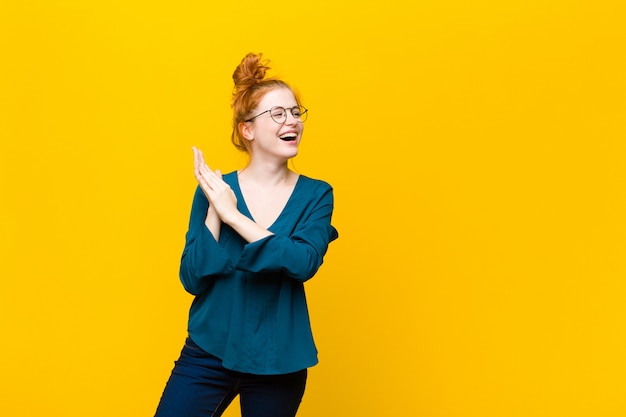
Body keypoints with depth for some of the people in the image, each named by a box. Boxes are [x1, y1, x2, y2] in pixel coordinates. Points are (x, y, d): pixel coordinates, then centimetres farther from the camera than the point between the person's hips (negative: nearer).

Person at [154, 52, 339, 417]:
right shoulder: (215, 189, -2)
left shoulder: (316, 195, -2)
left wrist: (232, 214, -18)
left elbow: (303, 263, -19)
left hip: (279, 362, 0)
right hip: (209, 352, 0)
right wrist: (214, 209, -16)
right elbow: (193, 278, -7)